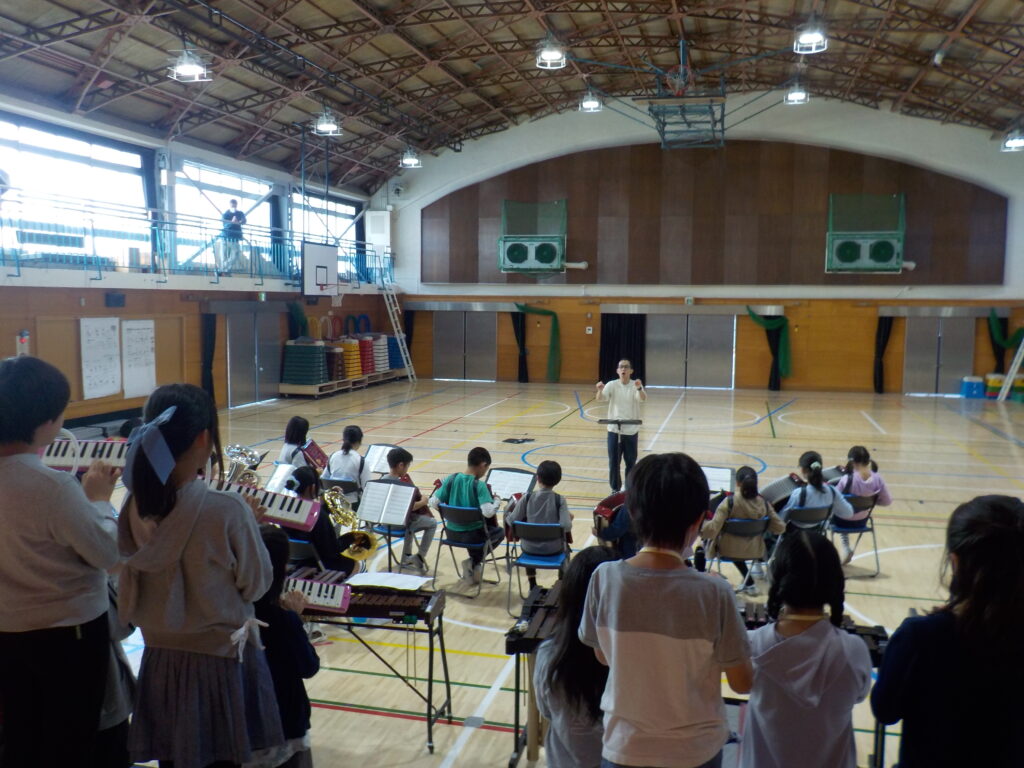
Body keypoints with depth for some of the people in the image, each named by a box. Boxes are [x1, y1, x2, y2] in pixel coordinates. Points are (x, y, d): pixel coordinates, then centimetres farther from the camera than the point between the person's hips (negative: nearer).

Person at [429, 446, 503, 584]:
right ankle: (474, 561, 11)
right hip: (473, 535, -5)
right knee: (500, 532, 25)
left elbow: (433, 503, -6)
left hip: (452, 533, 5)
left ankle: (474, 563, 27)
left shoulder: (451, 479, -6)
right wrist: (496, 503, -8)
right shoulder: (479, 485, -20)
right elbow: (488, 512, -29)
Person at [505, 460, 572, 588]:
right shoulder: (559, 499, -15)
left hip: (531, 548, 1)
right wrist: (569, 518, -2)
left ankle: (533, 586, 40)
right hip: (553, 549, -1)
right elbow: (566, 526, -23)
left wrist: (508, 513, 12)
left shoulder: (527, 497, -12)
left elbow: (512, 521, -9)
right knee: (563, 543, 35)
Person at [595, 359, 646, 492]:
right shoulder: (612, 385, -3)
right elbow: (600, 398, -18)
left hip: (631, 430, 0)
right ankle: (615, 489, 18)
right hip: (614, 429, 0)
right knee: (614, 461, 5)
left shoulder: (635, 385, -5)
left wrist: (639, 388, -46)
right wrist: (600, 390, -41)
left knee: (631, 461, 9)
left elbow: (643, 398, -24)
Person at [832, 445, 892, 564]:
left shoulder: (847, 479, -28)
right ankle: (845, 549, 31)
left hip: (843, 521, -5)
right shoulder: (877, 479, -15)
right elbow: (887, 501, -4)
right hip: (861, 521, 5)